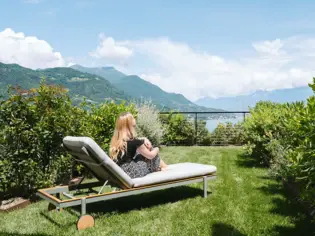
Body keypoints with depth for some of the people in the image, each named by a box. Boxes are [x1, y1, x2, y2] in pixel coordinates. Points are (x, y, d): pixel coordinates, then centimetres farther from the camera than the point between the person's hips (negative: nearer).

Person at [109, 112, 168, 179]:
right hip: (130, 172, -7)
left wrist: (144, 139, 7)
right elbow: (150, 155, -4)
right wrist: (157, 149, 16)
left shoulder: (115, 139, 2)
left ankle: (163, 166, 31)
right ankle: (164, 168, 30)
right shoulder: (134, 142, -18)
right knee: (154, 154, 7)